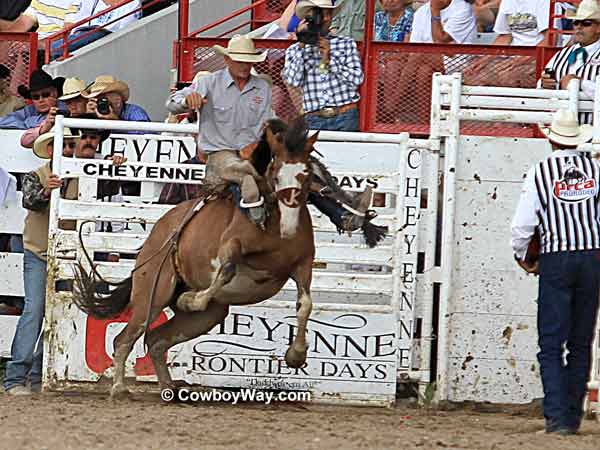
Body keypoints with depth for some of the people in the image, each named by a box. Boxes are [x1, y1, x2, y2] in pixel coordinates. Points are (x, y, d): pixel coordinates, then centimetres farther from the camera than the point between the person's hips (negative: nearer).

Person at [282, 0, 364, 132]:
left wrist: (329, 60, -6)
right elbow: (293, 80, -6)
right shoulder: (294, 50, 11)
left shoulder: (346, 43, 11)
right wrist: (301, 45, -6)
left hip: (345, 117, 0)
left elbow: (357, 79, 2)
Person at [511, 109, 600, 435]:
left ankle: (557, 417, -12)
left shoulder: (540, 173, -4)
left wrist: (523, 257, 12)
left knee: (550, 344, -1)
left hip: (556, 260, -3)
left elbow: (521, 225, -5)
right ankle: (573, 416, 15)